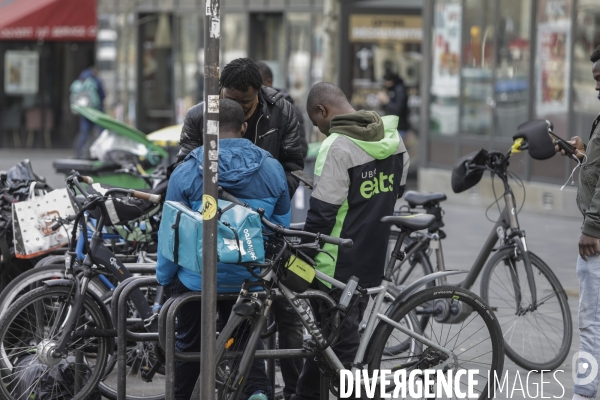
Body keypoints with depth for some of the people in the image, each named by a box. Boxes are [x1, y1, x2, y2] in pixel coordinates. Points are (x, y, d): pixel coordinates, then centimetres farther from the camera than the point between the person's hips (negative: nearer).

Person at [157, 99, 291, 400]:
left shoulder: (186, 172, -12)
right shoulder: (272, 169, -4)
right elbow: (282, 224, 5)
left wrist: (165, 279, 5)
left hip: (197, 279, -2)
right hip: (249, 280, 2)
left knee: (189, 343, 18)